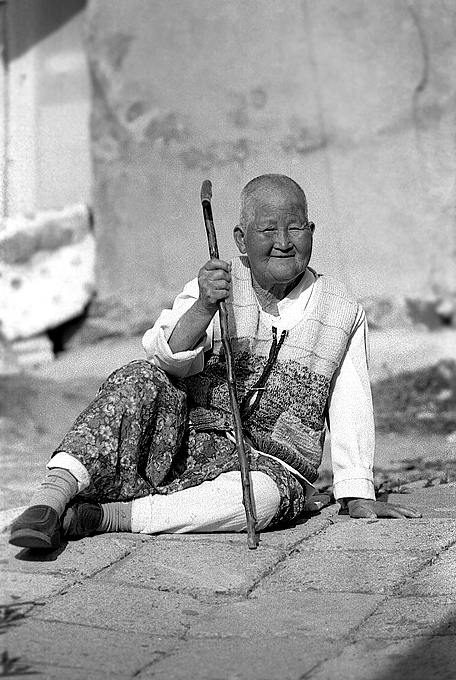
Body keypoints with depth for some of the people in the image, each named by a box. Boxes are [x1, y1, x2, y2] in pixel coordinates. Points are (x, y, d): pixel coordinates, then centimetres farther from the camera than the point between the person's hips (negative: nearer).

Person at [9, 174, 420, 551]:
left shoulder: (343, 314, 6)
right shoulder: (216, 287, 4)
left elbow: (351, 411, 11)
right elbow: (168, 359, -11)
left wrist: (360, 499, 11)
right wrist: (203, 309, -30)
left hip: (271, 465, 0)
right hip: (189, 443, 1)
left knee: (262, 495, -38)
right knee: (143, 380, -28)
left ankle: (109, 515, -32)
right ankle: (53, 495, -37)